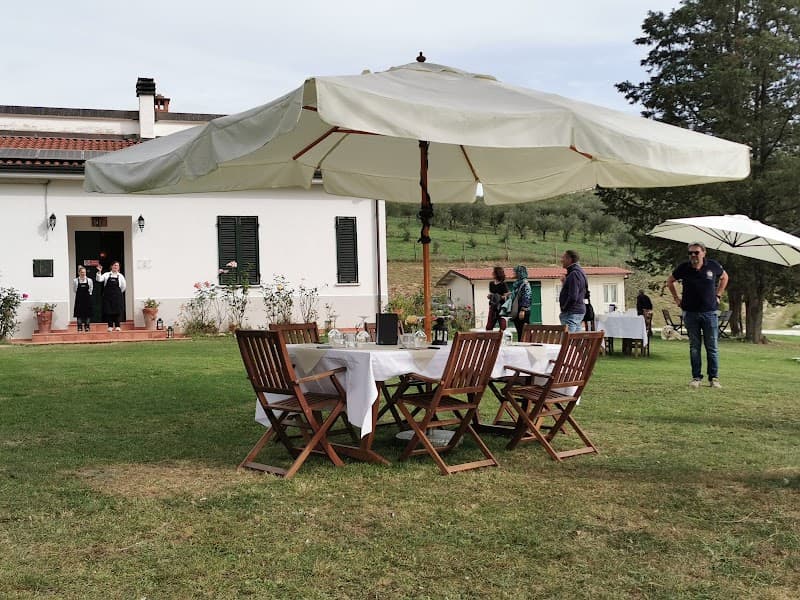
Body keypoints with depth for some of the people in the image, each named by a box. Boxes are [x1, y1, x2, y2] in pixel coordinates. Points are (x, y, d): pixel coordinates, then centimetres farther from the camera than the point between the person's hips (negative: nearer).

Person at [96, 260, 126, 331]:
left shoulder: (120, 276, 5)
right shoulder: (107, 275, 4)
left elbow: (123, 287, 11)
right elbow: (99, 279, -9)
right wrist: (99, 272, -20)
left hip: (117, 296, 0)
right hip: (108, 295, 0)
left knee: (117, 311, -1)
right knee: (108, 311, -2)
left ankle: (117, 326, 6)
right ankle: (110, 326, 5)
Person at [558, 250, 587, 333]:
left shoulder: (574, 274, -16)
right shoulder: (579, 272, 16)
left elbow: (573, 297, -23)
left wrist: (563, 308, -12)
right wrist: (565, 282, 13)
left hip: (572, 313, -11)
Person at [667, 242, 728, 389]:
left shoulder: (713, 266, -2)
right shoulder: (683, 268, -3)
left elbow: (724, 277, 19)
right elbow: (670, 281, 14)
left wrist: (718, 295, 12)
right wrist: (676, 298, 9)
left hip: (709, 312, 0)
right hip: (690, 312, 0)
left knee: (712, 347, 2)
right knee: (694, 347, 5)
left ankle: (714, 378, 9)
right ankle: (696, 378, 11)